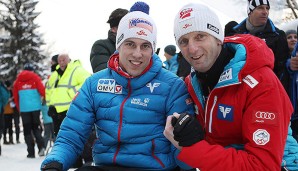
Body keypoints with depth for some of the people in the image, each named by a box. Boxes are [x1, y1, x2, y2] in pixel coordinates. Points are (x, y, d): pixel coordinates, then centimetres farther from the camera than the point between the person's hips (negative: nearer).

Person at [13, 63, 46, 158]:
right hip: (35, 107, -1)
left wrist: (19, 108, 20)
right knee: (36, 127, 13)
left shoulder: (18, 80, 8)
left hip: (23, 108, 1)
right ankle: (41, 146, -8)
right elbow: (42, 90, -9)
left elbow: (15, 96, 10)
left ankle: (31, 152, 1)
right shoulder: (35, 78, 1)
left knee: (27, 130, 6)